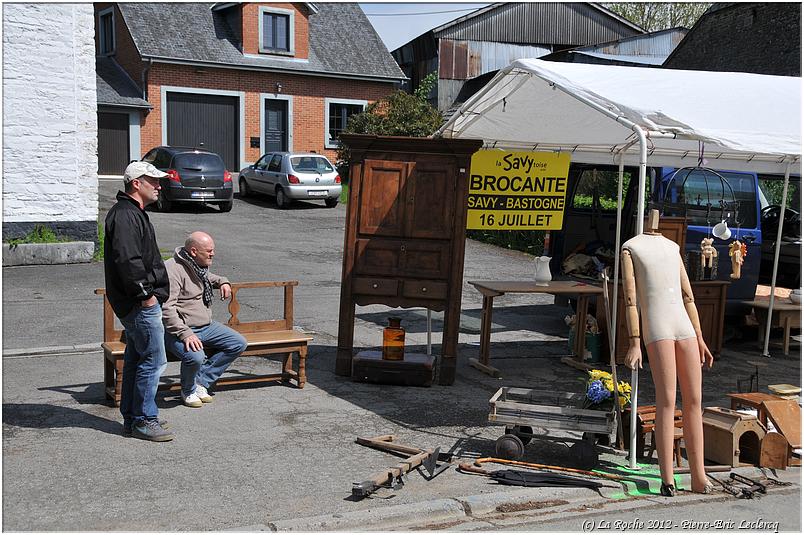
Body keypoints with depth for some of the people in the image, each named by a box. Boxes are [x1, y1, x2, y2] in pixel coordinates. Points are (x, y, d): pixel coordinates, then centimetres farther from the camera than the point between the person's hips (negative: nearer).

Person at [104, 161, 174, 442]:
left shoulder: (133, 213, 19)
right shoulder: (125, 215, -17)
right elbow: (127, 260, -26)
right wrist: (145, 293, -20)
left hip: (138, 302, 11)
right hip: (141, 303, -11)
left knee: (136, 359, 16)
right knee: (153, 359, -5)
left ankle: (132, 418, 25)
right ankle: (143, 420, 3)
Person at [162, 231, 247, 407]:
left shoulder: (200, 266, 11)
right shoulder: (173, 270, -19)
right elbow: (167, 308, -27)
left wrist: (222, 281, 16)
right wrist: (185, 333, -34)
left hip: (206, 326, 9)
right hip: (180, 329, -9)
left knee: (238, 343, 0)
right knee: (196, 356, -35)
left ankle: (201, 382, 2)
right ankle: (188, 390, -1)